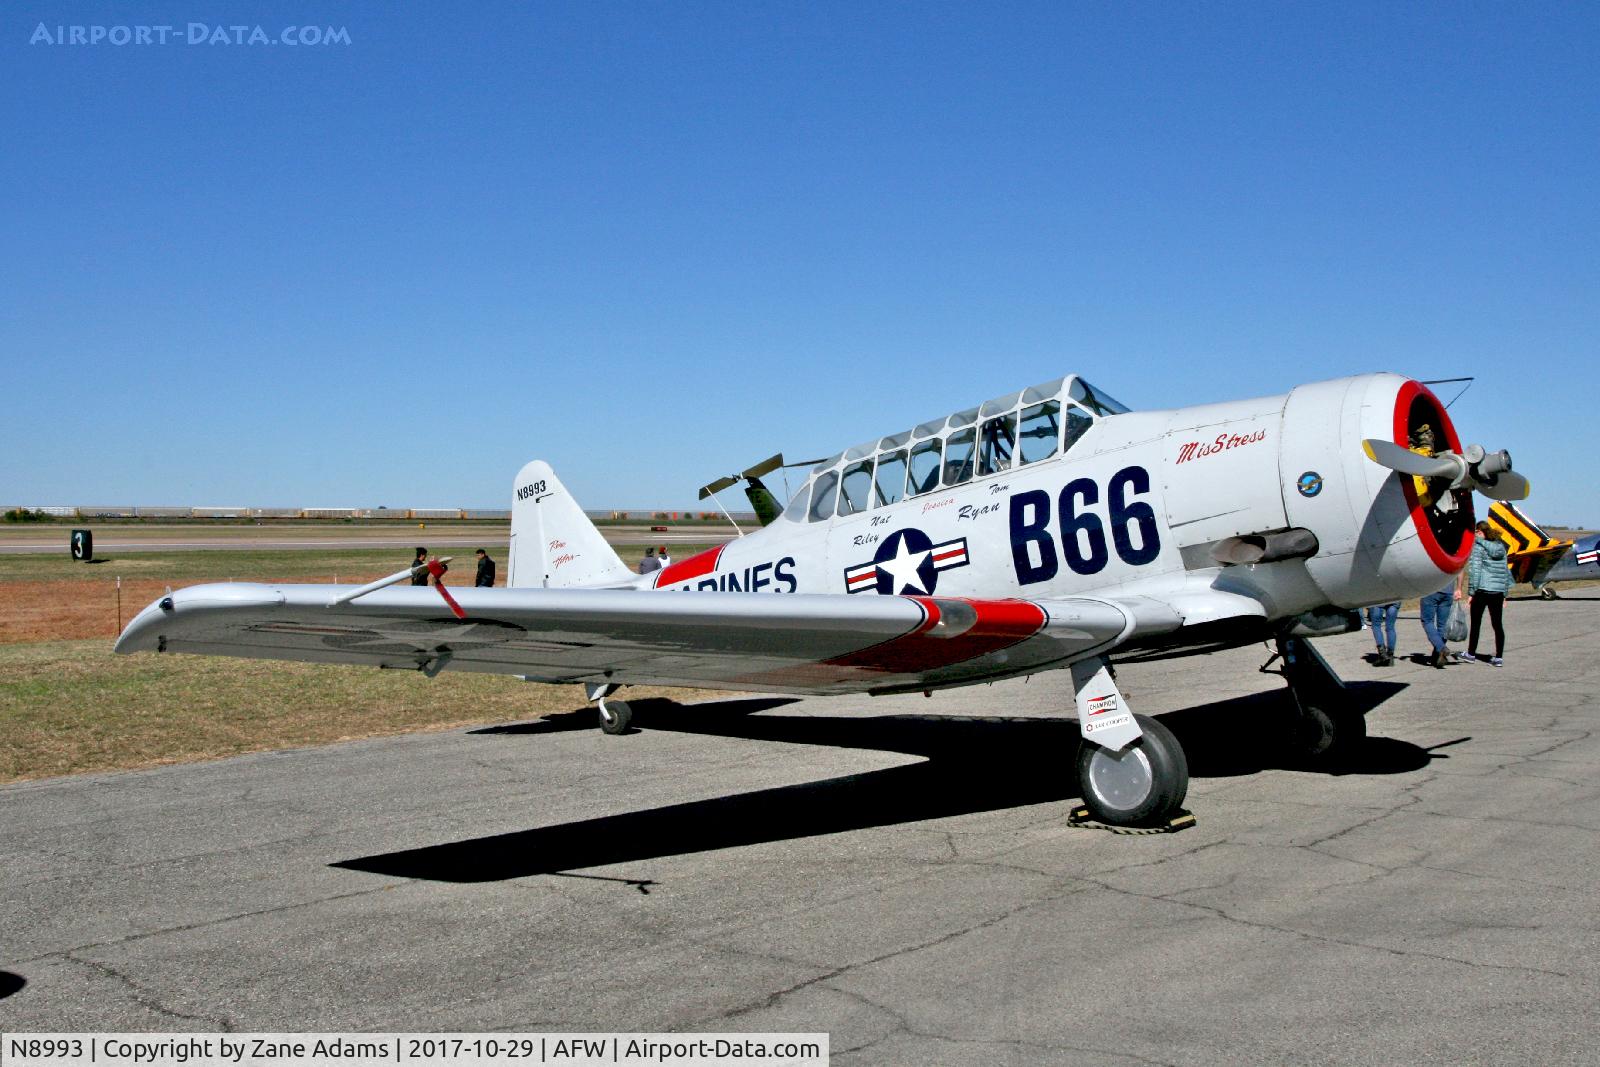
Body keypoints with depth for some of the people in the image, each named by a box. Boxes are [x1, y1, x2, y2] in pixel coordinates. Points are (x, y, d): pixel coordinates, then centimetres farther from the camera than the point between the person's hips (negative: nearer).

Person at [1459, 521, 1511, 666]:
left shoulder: (1478, 547, -7)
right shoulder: (1501, 548, 12)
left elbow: (1474, 571, -14)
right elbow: (1506, 571, 15)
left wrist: (1471, 592, -10)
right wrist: (1505, 593, 19)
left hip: (1482, 590, -5)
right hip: (1498, 591, 5)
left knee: (1476, 623, 8)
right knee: (1497, 624, 6)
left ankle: (1471, 654, 18)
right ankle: (1498, 658, 4)